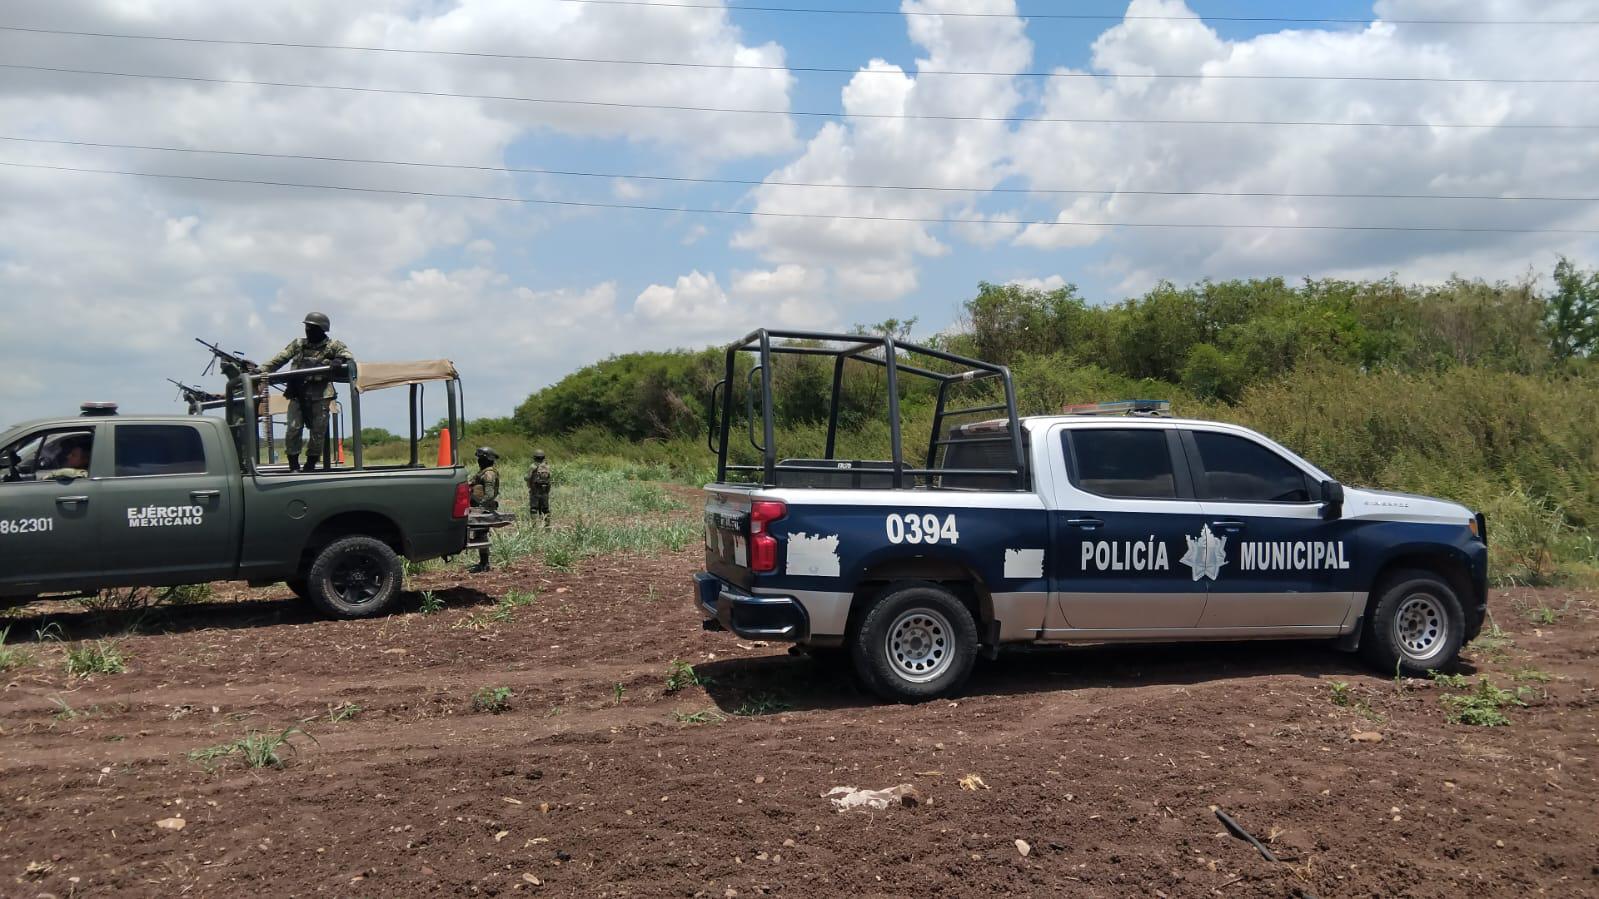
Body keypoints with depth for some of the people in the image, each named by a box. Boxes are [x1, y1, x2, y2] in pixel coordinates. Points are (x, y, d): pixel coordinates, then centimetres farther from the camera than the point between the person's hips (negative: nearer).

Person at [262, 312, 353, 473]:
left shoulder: (333, 346, 7)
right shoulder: (298, 344, 15)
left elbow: (349, 359, -4)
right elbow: (278, 360, 14)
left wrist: (341, 361, -26)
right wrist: (260, 371, 5)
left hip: (320, 395, -2)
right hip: (298, 394, 2)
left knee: (318, 431, -1)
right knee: (293, 429, -7)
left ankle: (310, 465, 12)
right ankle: (293, 465, 1)